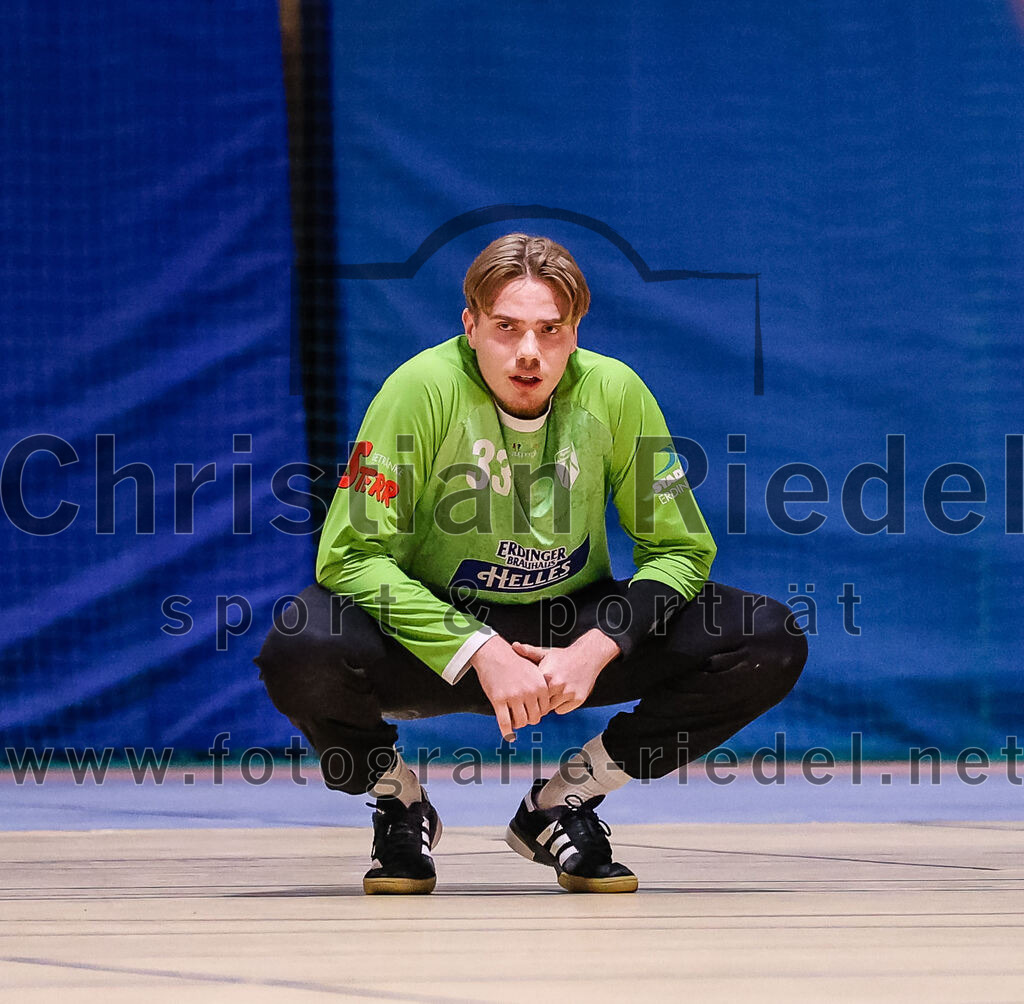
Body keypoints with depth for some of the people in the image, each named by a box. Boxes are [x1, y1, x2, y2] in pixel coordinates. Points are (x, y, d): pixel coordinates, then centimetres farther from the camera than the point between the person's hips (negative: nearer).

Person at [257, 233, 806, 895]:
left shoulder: (614, 393, -12)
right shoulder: (425, 388, -20)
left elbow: (680, 547, -5)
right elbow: (352, 554, -22)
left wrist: (598, 647, -23)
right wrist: (480, 652, -31)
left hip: (573, 635, 3)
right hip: (437, 635, -3)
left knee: (770, 643, -17)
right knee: (301, 654, -35)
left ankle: (561, 803, 2)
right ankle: (401, 805, 0)